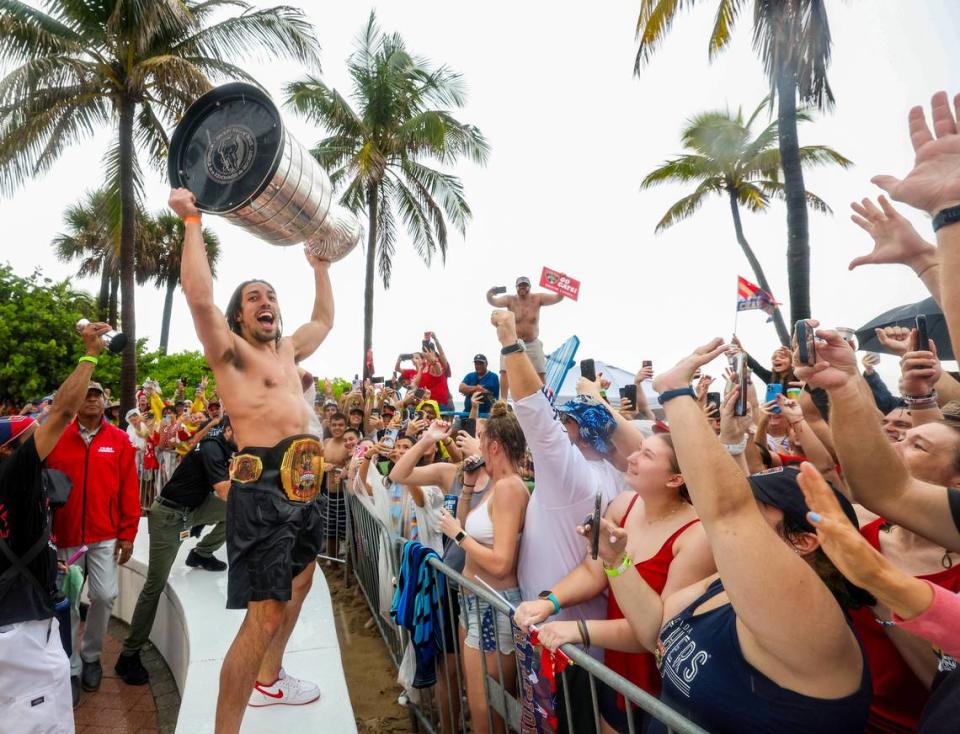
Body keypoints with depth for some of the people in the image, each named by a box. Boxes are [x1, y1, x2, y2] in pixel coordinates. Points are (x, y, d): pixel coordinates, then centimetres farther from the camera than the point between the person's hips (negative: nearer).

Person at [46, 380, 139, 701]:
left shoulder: (120, 440, -2)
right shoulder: (56, 439, -2)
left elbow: (129, 490, -2)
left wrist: (127, 534, -2)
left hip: (105, 535, 0)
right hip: (65, 535, 0)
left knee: (105, 596, 1)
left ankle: (91, 656, 26)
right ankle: (72, 667, 25)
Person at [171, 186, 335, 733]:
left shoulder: (288, 349, 19)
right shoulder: (230, 351, -2)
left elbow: (325, 319, 35)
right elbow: (199, 296, -18)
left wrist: (321, 265, 39)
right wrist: (193, 222, -12)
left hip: (305, 483, 9)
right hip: (264, 487, -9)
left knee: (298, 585, 24)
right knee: (265, 615, -11)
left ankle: (269, 680, 44)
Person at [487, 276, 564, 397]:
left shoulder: (538, 298, -5)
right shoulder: (510, 300, -8)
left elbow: (557, 298, -11)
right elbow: (494, 302, -22)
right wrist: (489, 295, -45)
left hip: (533, 343, 1)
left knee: (541, 373, 5)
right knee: (505, 371, -13)